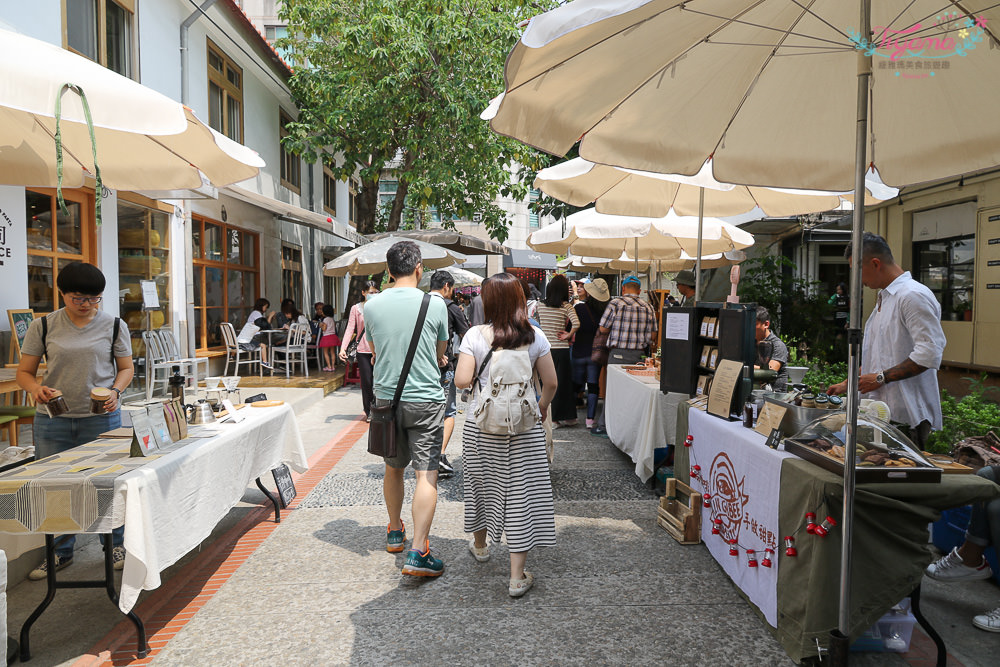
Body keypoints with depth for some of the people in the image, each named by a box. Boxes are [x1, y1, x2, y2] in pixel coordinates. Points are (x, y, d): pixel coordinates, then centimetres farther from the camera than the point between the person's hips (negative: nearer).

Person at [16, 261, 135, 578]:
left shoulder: (113, 326, 3)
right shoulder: (43, 326, 3)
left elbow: (126, 367, 9)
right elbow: (24, 372, 6)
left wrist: (115, 391, -11)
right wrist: (36, 389, -15)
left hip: (101, 418, -1)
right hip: (53, 419, 1)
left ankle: (115, 545, 24)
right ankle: (60, 552, 26)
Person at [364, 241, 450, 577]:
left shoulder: (372, 306, -2)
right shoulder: (435, 304, -9)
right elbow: (440, 353, 5)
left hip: (387, 396, 4)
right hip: (425, 399, -3)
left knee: (393, 468, 20)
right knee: (427, 474, -2)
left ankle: (395, 533, 37)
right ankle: (418, 552, -7)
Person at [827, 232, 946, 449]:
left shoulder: (913, 296, -13)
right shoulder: (884, 297, 19)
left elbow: (929, 355, -21)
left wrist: (881, 378, -16)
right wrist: (847, 384, 24)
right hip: (883, 412, 9)